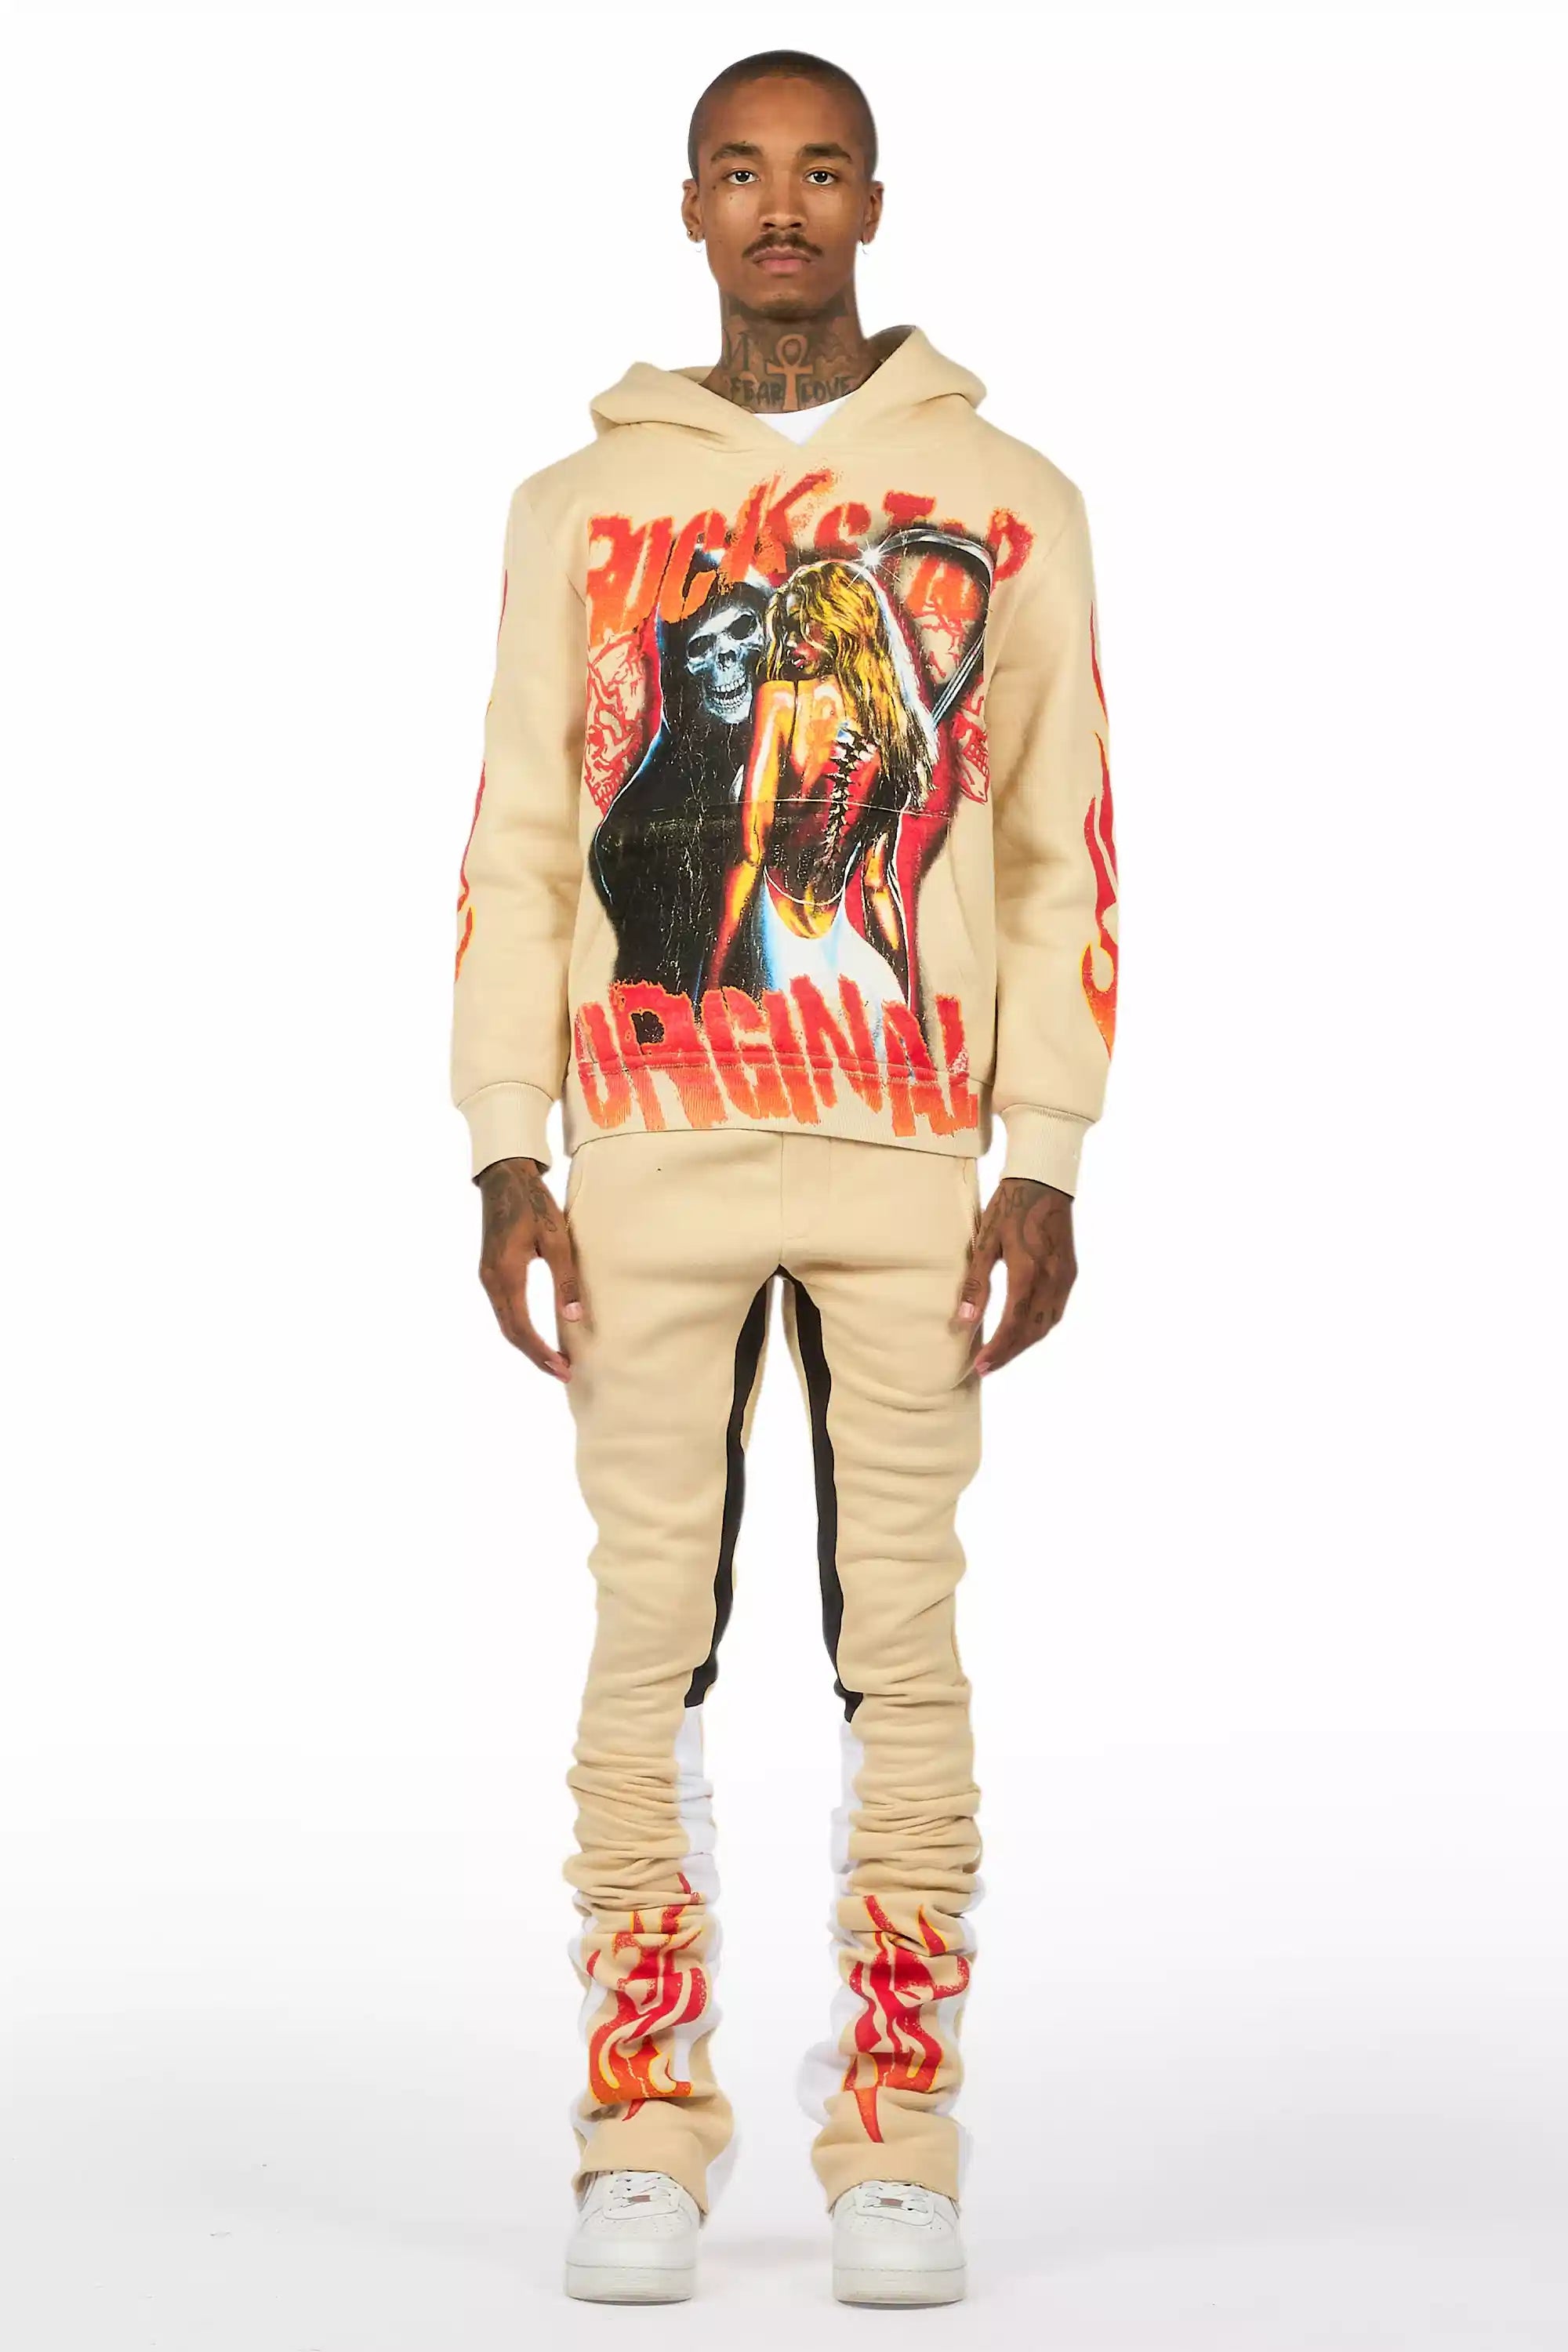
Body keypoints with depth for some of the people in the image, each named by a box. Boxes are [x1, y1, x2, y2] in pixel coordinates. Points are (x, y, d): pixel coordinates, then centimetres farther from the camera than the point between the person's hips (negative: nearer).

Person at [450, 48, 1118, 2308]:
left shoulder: (1006, 500, 7)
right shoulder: (581, 505, 10)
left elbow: (1064, 847, 5)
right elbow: (516, 847, 8)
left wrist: (1047, 1166, -3)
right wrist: (508, 1161, 0)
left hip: (914, 1164, -1)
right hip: (651, 1155, 1)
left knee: (902, 1645, 0)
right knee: (650, 1644, 1)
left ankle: (897, 2147, 8)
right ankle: (647, 2142, 9)